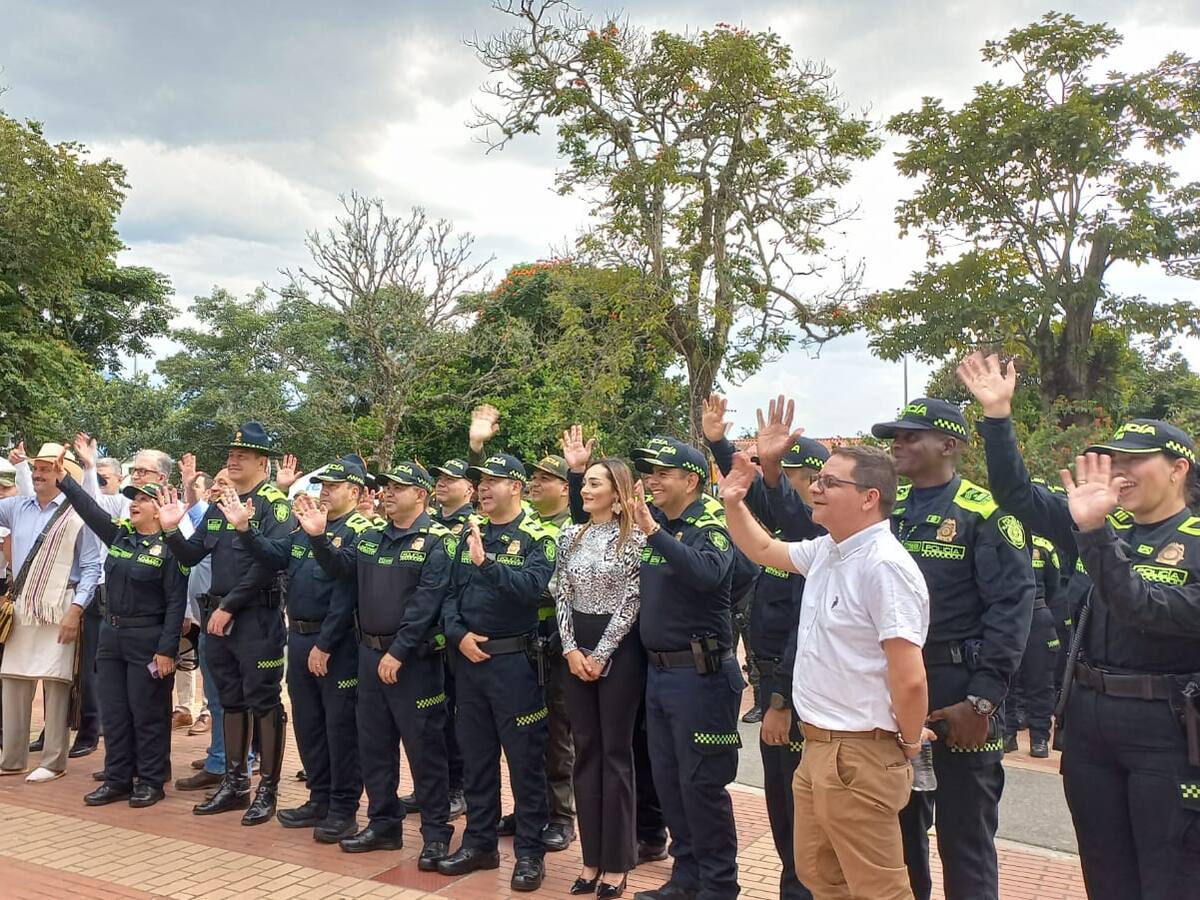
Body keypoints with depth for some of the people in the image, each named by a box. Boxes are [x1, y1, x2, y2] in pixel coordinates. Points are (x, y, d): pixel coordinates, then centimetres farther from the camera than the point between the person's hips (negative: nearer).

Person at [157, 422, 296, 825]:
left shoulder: (274, 504, -9)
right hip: (217, 615, 8)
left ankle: (267, 791, 8)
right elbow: (192, 556, 14)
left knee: (263, 702, 0)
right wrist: (172, 531, -4)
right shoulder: (219, 505, 14)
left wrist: (229, 606, -17)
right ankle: (235, 784, 25)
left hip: (258, 618, -8)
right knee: (231, 701, 15)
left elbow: (267, 564, -18)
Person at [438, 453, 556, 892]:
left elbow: (532, 586, -24)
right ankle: (479, 843, 28)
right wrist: (459, 635, -8)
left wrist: (486, 563, -36)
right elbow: (451, 593, 9)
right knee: (476, 756, 15)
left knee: (525, 758, 2)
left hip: (514, 661, -6)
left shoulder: (536, 538, -7)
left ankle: (530, 853, 13)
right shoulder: (470, 535, 11)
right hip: (469, 659, 6)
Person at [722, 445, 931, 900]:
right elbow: (763, 550, 27)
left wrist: (910, 742, -10)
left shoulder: (884, 565, -22)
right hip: (817, 745, 9)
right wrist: (733, 503, 13)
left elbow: (909, 677, -24)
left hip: (861, 756, -9)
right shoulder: (824, 551, 8)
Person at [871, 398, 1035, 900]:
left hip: (958, 692, -6)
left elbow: (1011, 605, -15)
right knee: (901, 822, 18)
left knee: (964, 834, 4)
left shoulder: (983, 512, -9)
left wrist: (982, 699, -18)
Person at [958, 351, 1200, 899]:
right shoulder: (1109, 524, 6)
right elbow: (1019, 493, 4)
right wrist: (998, 413, -5)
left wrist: (1093, 533, -34)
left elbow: (1146, 610, -25)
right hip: (1088, 719, 5)